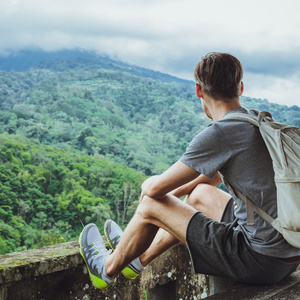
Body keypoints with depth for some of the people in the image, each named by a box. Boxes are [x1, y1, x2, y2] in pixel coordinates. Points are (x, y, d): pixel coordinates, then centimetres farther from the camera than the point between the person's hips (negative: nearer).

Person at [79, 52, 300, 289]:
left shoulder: (218, 135, -18)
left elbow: (155, 188, -13)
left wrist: (148, 184, 11)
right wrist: (177, 191, 31)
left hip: (261, 260, -9)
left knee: (151, 206, 2)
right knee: (200, 194, 27)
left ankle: (108, 269, 30)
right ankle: (137, 260, 43)